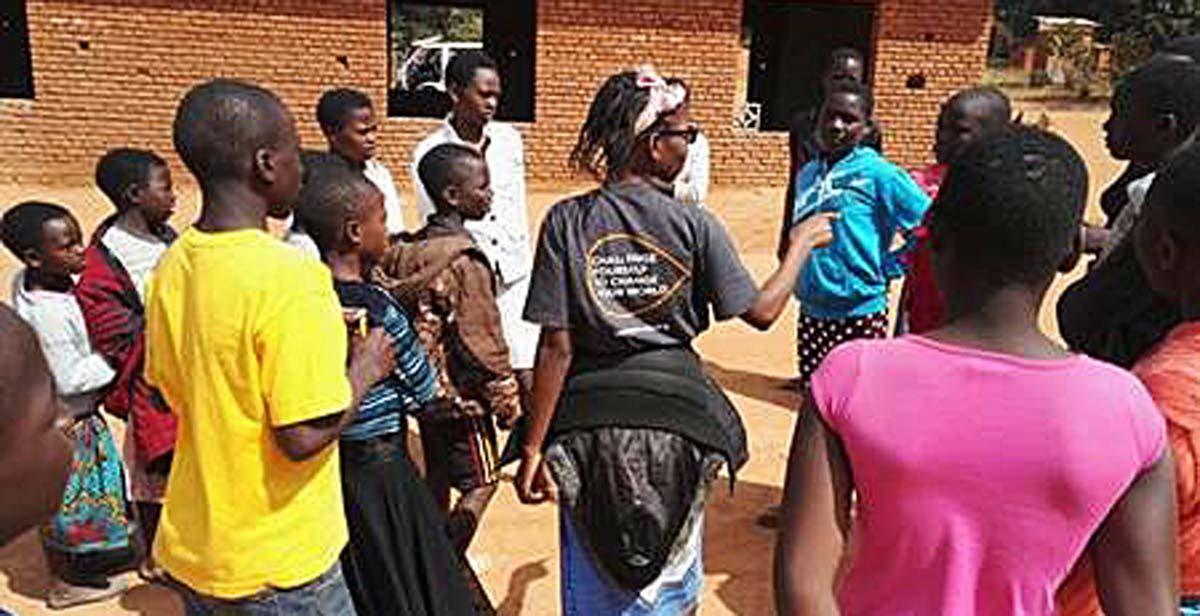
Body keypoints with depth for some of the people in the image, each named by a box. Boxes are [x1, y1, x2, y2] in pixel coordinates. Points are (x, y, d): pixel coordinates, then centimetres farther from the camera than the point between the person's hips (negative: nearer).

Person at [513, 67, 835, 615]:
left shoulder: (567, 222, -8)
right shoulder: (693, 225, -10)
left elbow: (556, 348, -10)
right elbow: (761, 311, -1)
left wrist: (533, 448, -4)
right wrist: (801, 244, 14)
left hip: (590, 421, 0)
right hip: (674, 415, 0)